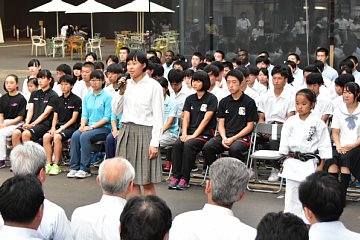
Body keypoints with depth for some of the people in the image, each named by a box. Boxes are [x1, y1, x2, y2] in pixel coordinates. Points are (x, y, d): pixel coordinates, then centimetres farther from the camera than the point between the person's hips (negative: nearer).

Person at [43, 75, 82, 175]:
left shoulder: (76, 100, -2)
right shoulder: (59, 99, 17)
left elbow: (74, 118, -7)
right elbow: (55, 116, 15)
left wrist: (62, 128, -14)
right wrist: (53, 128, -3)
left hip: (71, 127, -6)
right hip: (59, 125, 6)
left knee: (57, 137, -32)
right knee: (46, 136, -22)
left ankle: (56, 165, -26)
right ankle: (49, 164, -20)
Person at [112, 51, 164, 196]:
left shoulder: (153, 86, -5)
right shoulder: (126, 85, 9)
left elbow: (158, 117, -7)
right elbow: (116, 111, 11)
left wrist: (154, 143, -12)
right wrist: (120, 93, -4)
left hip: (144, 132, -5)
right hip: (126, 131, 5)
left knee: (147, 182, -3)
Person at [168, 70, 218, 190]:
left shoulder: (211, 98, -1)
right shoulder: (190, 99, 17)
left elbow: (206, 119, -9)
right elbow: (186, 118, 9)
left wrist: (194, 135, -15)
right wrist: (184, 134, -8)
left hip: (205, 133, -5)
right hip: (190, 132, 5)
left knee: (188, 145, -32)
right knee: (177, 144, -25)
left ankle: (185, 179, -27)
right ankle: (175, 177, -25)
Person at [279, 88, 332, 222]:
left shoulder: (318, 123, -6)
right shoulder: (290, 122, 0)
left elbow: (324, 145, -3)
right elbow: (284, 142, 6)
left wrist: (321, 166, -4)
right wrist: (285, 160, 4)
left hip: (310, 163, -2)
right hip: (292, 163, 2)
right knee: (292, 193, 9)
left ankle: (307, 222, 13)